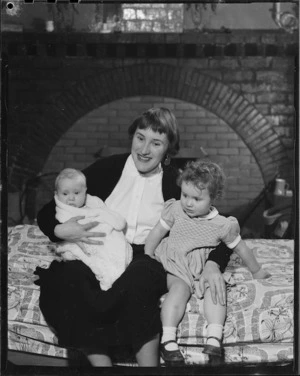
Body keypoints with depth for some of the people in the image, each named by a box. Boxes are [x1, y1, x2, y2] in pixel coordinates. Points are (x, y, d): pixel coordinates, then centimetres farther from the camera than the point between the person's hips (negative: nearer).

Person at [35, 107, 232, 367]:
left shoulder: (176, 182, 6)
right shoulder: (107, 169, 7)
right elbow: (47, 212, 10)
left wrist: (213, 264, -15)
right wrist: (59, 230, -14)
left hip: (148, 260, -1)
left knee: (138, 277, -37)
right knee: (67, 275, -33)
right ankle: (100, 361, -32)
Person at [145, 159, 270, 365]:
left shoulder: (222, 225, -3)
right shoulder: (175, 210, -2)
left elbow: (241, 248, 9)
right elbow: (157, 233, 7)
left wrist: (257, 271, 19)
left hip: (203, 269, 1)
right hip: (173, 266, -1)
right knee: (180, 287, -30)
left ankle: (214, 338, -32)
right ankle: (168, 339, -38)